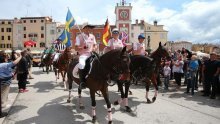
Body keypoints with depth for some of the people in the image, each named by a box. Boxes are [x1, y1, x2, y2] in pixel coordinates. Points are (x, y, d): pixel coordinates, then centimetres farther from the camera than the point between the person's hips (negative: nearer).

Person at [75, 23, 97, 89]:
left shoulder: (92, 36, 13)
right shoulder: (79, 37, -1)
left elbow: (95, 45, 20)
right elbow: (76, 48, -4)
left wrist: (94, 48, -3)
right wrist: (83, 47, -22)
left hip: (91, 54, 5)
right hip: (83, 55, -5)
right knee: (82, 64, -33)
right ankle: (82, 82, -21)